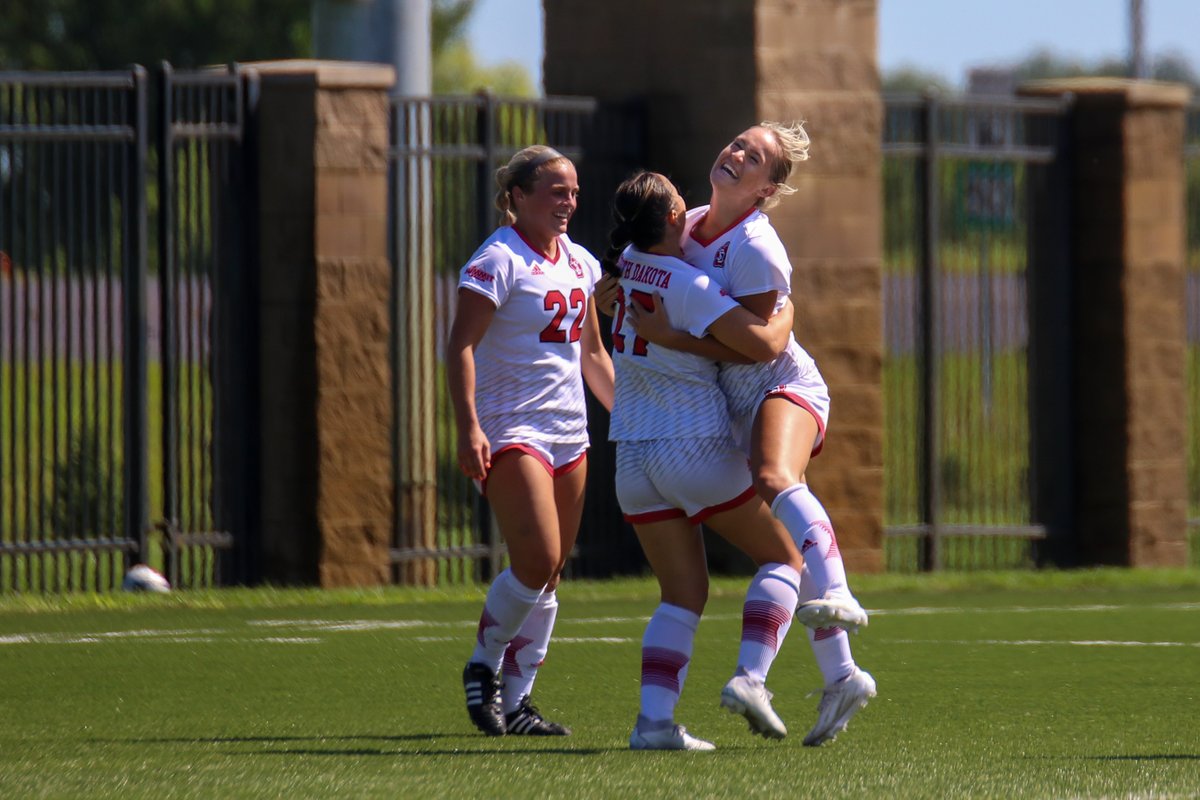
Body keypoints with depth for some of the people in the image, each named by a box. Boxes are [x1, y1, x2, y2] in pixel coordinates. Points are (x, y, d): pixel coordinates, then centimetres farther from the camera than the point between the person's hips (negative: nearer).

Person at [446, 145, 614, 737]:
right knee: (536, 565, -17)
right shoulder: (499, 260, -10)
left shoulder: (579, 262, 14)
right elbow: (461, 345, -15)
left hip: (569, 436, 8)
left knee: (549, 575, 5)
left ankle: (515, 701, 11)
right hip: (511, 432, -8)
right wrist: (468, 428, -25)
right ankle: (482, 667, 5)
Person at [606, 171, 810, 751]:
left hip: (632, 458, 6)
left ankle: (654, 719, -6)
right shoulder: (688, 286, -17)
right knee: (783, 558, 9)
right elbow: (764, 346, -20)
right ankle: (750, 677, -9)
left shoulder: (627, 263, 5)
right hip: (698, 448, -6)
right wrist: (786, 309, -1)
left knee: (683, 594, 10)